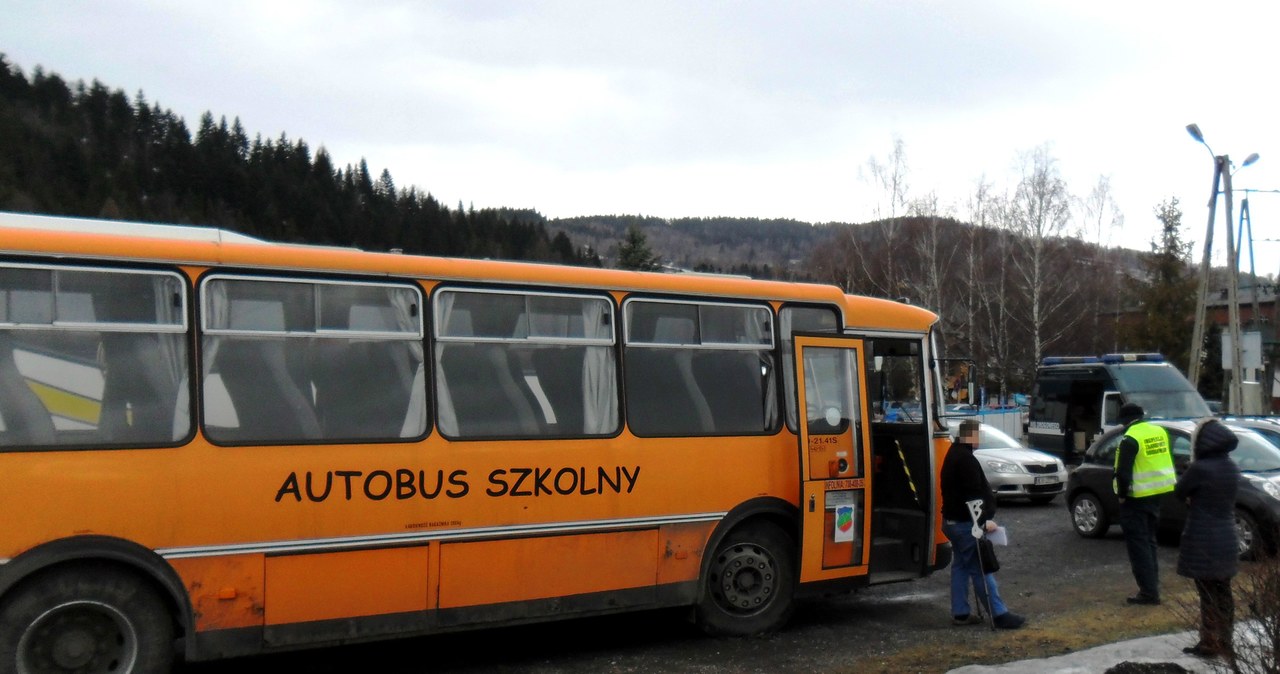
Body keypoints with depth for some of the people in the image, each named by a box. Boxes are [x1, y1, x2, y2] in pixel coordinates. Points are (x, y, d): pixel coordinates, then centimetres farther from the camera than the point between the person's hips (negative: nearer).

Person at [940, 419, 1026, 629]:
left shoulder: (953, 455, 15)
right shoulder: (966, 459, -19)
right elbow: (973, 493, -25)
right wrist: (984, 520, -24)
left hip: (952, 520, 10)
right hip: (966, 523, -10)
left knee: (960, 566, 13)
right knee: (981, 569, -7)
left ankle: (960, 613, 15)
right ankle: (999, 614, -3)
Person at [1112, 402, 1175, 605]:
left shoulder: (1130, 439, -18)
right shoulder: (1160, 432, 6)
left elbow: (1123, 472, -20)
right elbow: (1167, 462, 15)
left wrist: (1122, 494, -8)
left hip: (1137, 497, -8)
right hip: (1156, 494, 8)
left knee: (1138, 544, -3)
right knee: (1149, 541, 19)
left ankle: (1149, 591, -5)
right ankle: (1152, 587, 25)